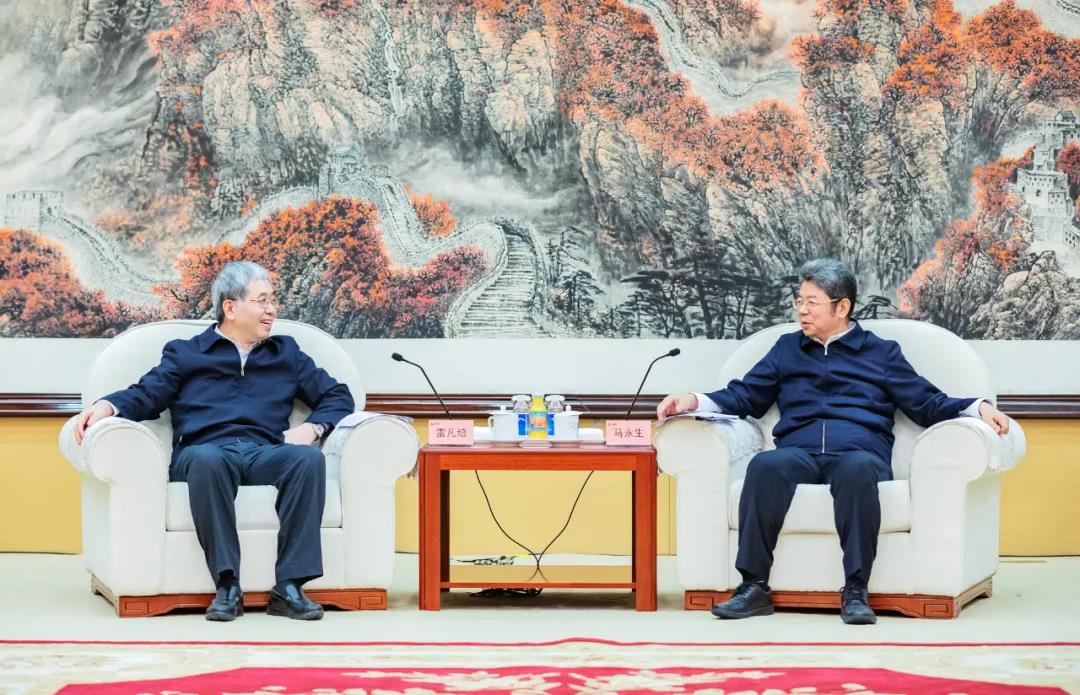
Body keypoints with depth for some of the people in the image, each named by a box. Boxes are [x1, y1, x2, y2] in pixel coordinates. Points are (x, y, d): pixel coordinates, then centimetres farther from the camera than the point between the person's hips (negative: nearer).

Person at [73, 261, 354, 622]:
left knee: (308, 457, -33)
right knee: (207, 459, -40)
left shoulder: (286, 352, 30)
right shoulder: (185, 353, 23)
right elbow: (145, 396, 10)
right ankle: (227, 587, -38)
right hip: (207, 452, -2)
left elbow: (338, 396, 26)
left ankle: (289, 586, -36)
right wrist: (107, 405, -12)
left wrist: (312, 427, 5)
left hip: (265, 454, 2)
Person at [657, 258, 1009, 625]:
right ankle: (754, 586, -36)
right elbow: (744, 397, 25)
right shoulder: (788, 348, 29)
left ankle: (855, 590, -38)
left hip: (860, 452, -2)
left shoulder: (881, 352, 22)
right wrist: (694, 401, 8)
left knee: (858, 469, -39)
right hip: (798, 452, 2)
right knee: (765, 466, -34)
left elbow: (928, 405, 16)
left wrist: (979, 407, -1)